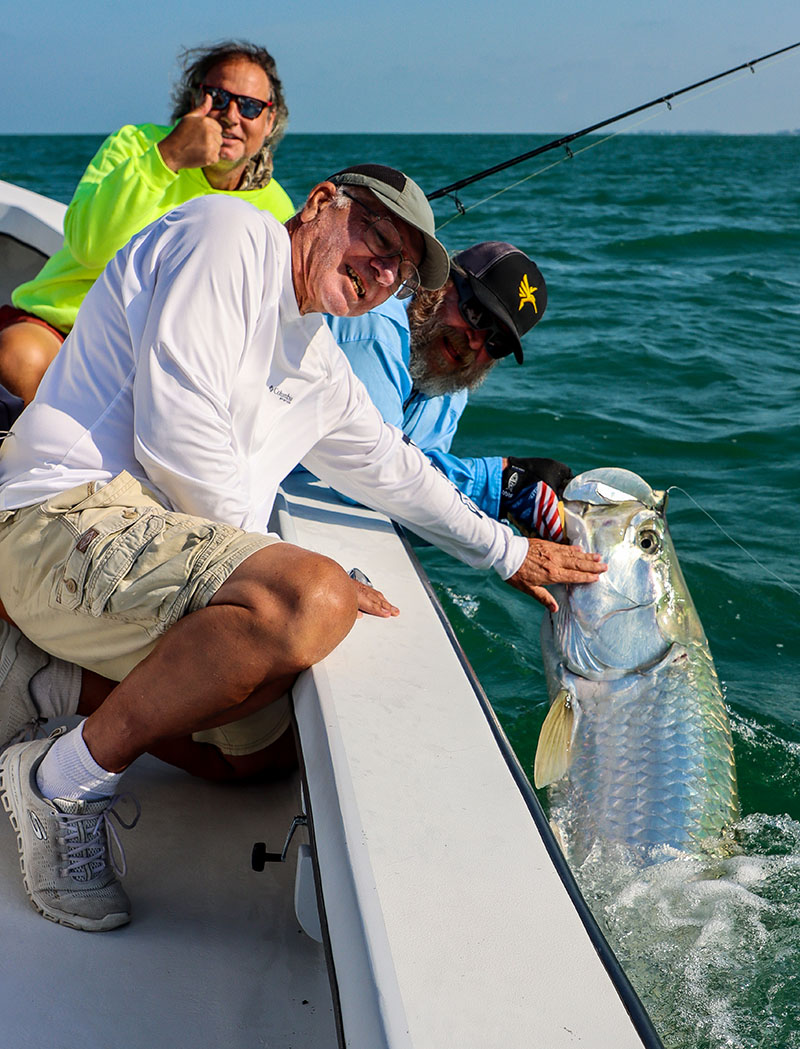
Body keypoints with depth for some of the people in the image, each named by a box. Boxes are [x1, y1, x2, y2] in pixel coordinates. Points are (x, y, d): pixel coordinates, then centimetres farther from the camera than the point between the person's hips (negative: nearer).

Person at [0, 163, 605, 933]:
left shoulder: (323, 372, 20)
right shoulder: (230, 233, -7)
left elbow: (394, 470, 35)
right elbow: (177, 431, -17)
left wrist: (507, 554, 40)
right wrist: (274, 568, -12)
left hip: (162, 543, 10)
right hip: (68, 515, -10)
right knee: (313, 602, -31)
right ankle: (66, 778, -15)